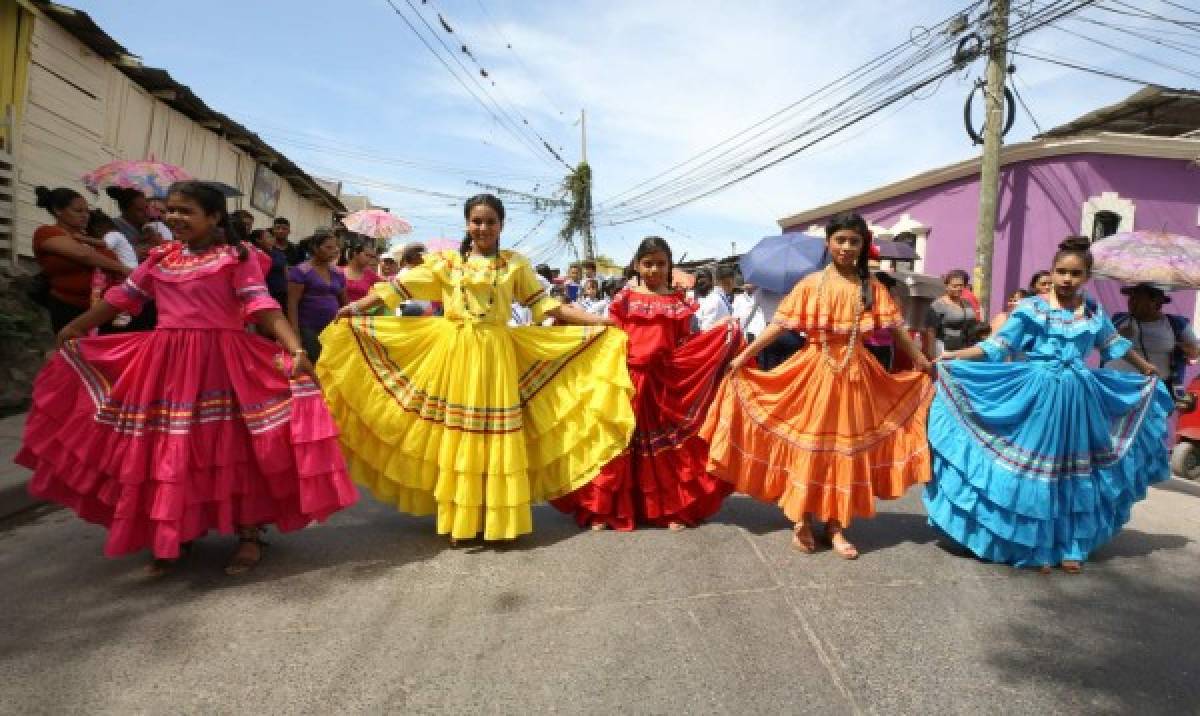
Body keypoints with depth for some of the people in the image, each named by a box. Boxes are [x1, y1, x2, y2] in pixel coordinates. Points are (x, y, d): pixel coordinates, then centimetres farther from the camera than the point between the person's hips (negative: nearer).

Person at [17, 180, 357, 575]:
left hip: (222, 362, -5)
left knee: (231, 447, -2)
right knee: (166, 450, 10)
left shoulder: (236, 258, -5)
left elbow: (263, 306, -16)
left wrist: (295, 349, -29)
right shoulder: (160, 257, 12)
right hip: (166, 362, 6)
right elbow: (123, 296, 22)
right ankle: (174, 534, 28)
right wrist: (76, 327, 30)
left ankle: (249, 535, 11)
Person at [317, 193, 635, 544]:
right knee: (456, 438, 3)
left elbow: (545, 304, 5)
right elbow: (403, 286, 6)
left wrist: (595, 321, 0)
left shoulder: (516, 263, 7)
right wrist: (357, 306, 1)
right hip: (454, 354, 0)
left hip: (496, 357, 0)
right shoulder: (447, 260, 7)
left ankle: (494, 518, 15)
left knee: (495, 439, 2)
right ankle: (460, 519, 15)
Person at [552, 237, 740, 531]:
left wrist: (726, 335, 0)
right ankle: (605, 509, 12)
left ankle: (674, 509, 19)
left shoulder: (678, 301, 8)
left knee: (669, 445, 7)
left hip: (666, 381, 1)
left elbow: (685, 343, 7)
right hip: (629, 379, -1)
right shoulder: (625, 298, 5)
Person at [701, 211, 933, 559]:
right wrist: (744, 354, -12)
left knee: (846, 446, 7)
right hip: (815, 370, -2)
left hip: (855, 372, 2)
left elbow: (896, 329, 7)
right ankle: (803, 520, 16)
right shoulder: (811, 283, -2)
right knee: (808, 444, 3)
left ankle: (835, 524, 19)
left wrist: (925, 364, 7)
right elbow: (780, 324, -6)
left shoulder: (871, 286, 5)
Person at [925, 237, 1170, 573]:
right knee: (1032, 468, 0)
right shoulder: (1031, 307, -4)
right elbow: (997, 346, -7)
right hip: (1036, 395, -4)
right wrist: (953, 357, -18)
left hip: (1077, 399, 4)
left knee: (1074, 473, 10)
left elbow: (1116, 345, 25)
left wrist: (1147, 370, 37)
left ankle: (1069, 547, 24)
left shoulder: (1095, 313, 8)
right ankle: (1034, 547, 14)